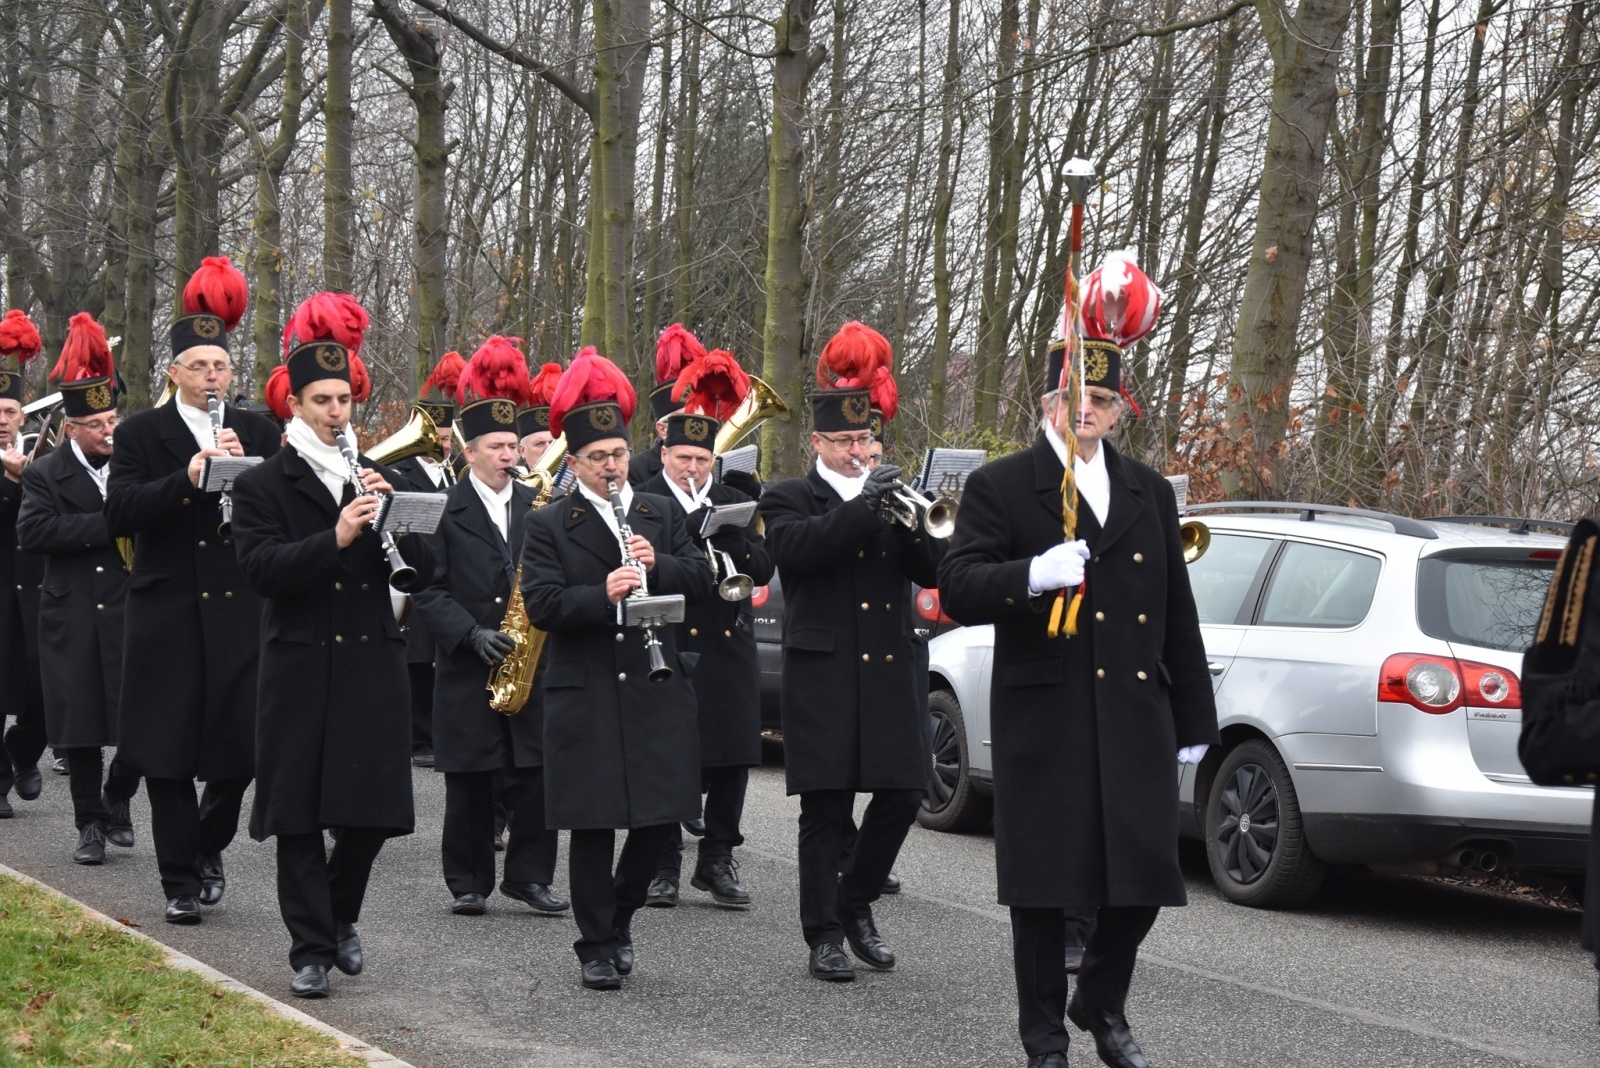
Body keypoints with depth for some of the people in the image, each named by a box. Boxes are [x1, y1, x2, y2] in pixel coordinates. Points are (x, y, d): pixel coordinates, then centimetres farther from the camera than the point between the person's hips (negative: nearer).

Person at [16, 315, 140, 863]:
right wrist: (108, 524, -19)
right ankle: (90, 823, 14)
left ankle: (117, 800, 21)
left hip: (133, 613, 1)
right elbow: (32, 531, -14)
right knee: (81, 727, 2)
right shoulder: (45, 474, 2)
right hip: (74, 621, -1)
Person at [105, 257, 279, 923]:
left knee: (241, 748, 1)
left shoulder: (259, 434, 10)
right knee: (169, 754, 1)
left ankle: (208, 847, 26)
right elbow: (119, 515, -9)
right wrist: (186, 479, -20)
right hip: (168, 614, -2)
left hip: (241, 612, 2)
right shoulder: (141, 435, 3)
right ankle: (180, 881, 12)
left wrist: (246, 474, -13)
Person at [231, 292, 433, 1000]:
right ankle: (311, 948, 7)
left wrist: (391, 512, -11)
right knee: (300, 812, 0)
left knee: (372, 809, 4)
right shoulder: (262, 486, 1)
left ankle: (339, 914, 28)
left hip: (372, 665, 3)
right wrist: (335, 539, -25)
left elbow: (423, 567, 6)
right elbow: (261, 568, -14)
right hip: (300, 669, -3)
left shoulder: (378, 480, 13)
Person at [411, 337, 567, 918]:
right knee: (470, 781, 2)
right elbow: (429, 589, -6)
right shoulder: (444, 511, -1)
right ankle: (469, 882, 12)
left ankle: (529, 875, 10)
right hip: (467, 670, -3)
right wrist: (473, 635, -17)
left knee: (536, 775, -1)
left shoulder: (535, 507, 10)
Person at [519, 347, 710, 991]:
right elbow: (540, 603, -9)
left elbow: (701, 582, 8)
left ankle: (620, 913, 27)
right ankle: (597, 947, 12)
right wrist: (602, 595, -25)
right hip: (584, 696, -3)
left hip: (656, 692, 3)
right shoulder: (548, 527, 2)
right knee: (592, 826, 1)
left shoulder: (660, 515, 13)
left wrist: (658, 565, -12)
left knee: (660, 816, 3)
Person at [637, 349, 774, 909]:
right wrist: (690, 532, -20)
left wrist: (726, 535, -12)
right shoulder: (641, 502, 2)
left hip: (728, 647, 4)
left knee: (733, 758, 4)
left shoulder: (734, 503, 13)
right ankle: (663, 863, 9)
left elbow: (762, 569, 3)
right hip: (665, 647, -4)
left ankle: (717, 860, 15)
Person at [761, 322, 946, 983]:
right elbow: (794, 549, -18)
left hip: (891, 673, 4)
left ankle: (857, 904, 23)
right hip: (823, 674, -4)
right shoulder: (789, 500, 4)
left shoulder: (893, 497, 16)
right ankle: (824, 935, 6)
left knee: (901, 796, 2)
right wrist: (862, 505, -23)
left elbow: (932, 570, 5)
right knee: (825, 809, -1)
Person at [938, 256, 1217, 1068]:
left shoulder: (1150, 494, 14)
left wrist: (1194, 720, 14)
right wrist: (1032, 574, -28)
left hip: (1135, 718, 4)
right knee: (1045, 885, 2)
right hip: (1044, 719, -4)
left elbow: (1178, 613, 16)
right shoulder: (1000, 488, 0)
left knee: (1144, 878, 4)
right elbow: (958, 590, -10)